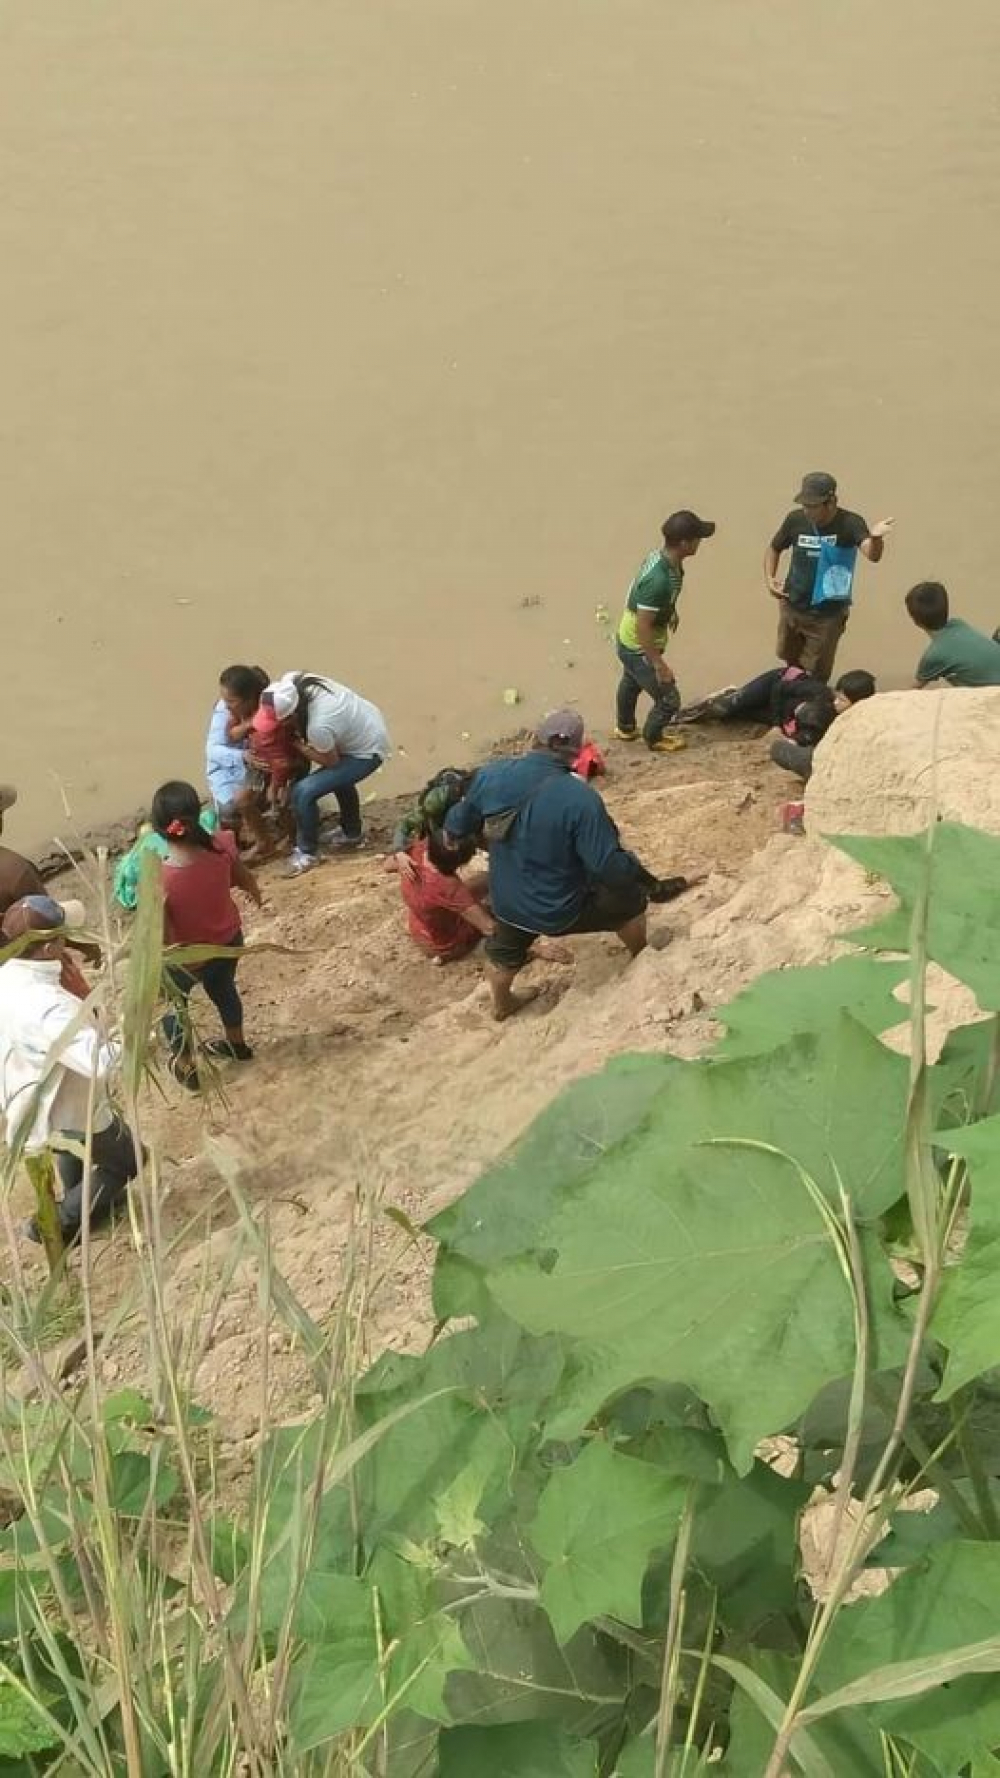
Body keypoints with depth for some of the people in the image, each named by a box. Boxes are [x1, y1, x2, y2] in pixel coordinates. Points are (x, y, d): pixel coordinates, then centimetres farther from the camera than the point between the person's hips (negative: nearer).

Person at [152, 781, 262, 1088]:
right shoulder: (221, 847, -26)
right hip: (229, 940, 3)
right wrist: (254, 891, 20)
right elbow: (245, 881, -3)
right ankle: (236, 1044, 59)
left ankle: (186, 1066, 46)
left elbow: (162, 936, -28)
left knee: (174, 1001, 29)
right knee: (223, 988, 35)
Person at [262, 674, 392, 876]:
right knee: (338, 776, 36)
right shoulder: (293, 681, -20)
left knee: (303, 792, -14)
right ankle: (352, 832, 56)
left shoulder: (318, 726, -38)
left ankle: (307, 852, 8)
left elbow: (331, 761, -17)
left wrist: (298, 746, -10)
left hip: (368, 752, -8)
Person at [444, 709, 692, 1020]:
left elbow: (457, 826, 0)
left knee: (504, 951, 34)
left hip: (506, 903, 4)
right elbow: (610, 867, -27)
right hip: (561, 910, -4)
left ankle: (502, 1004, 62)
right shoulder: (580, 798, -32)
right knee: (629, 899, 22)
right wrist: (650, 883, -8)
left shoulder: (490, 775, -18)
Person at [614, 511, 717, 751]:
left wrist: (671, 611, 30)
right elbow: (643, 627, -34)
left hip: (628, 640, 10)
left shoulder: (662, 557, -11)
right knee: (669, 700, 8)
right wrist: (660, 664, -27)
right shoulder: (658, 580, -40)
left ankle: (625, 728, 59)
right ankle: (654, 738, 36)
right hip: (639, 648, -10)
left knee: (631, 682, 33)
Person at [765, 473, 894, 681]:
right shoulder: (796, 520, -10)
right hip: (792, 608, 4)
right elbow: (774, 548, 10)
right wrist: (769, 578, -6)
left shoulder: (850, 523, -19)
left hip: (828, 614, -4)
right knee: (788, 657, 25)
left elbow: (872, 555, -37)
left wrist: (875, 538, -60)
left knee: (815, 676, 3)